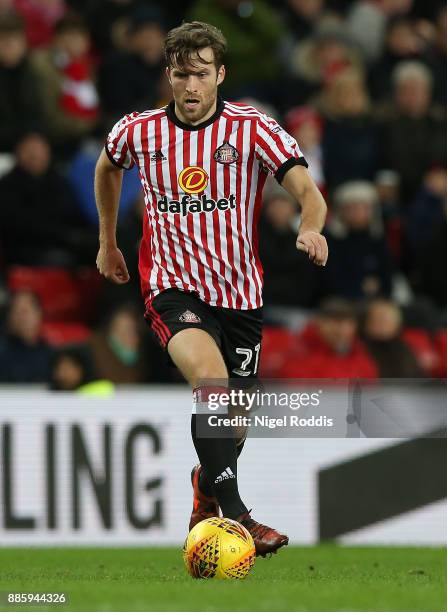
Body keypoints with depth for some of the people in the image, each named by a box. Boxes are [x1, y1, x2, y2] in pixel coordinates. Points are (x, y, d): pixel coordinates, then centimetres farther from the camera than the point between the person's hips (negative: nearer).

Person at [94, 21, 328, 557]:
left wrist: (311, 229, -40)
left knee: (234, 422, 12)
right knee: (211, 378, -31)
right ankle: (234, 515, -33)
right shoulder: (138, 131, -3)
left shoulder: (253, 129, -9)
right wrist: (107, 242, 26)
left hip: (239, 291, 2)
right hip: (174, 287, -2)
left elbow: (308, 192, -18)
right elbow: (107, 168, 21)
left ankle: (206, 492, 47)